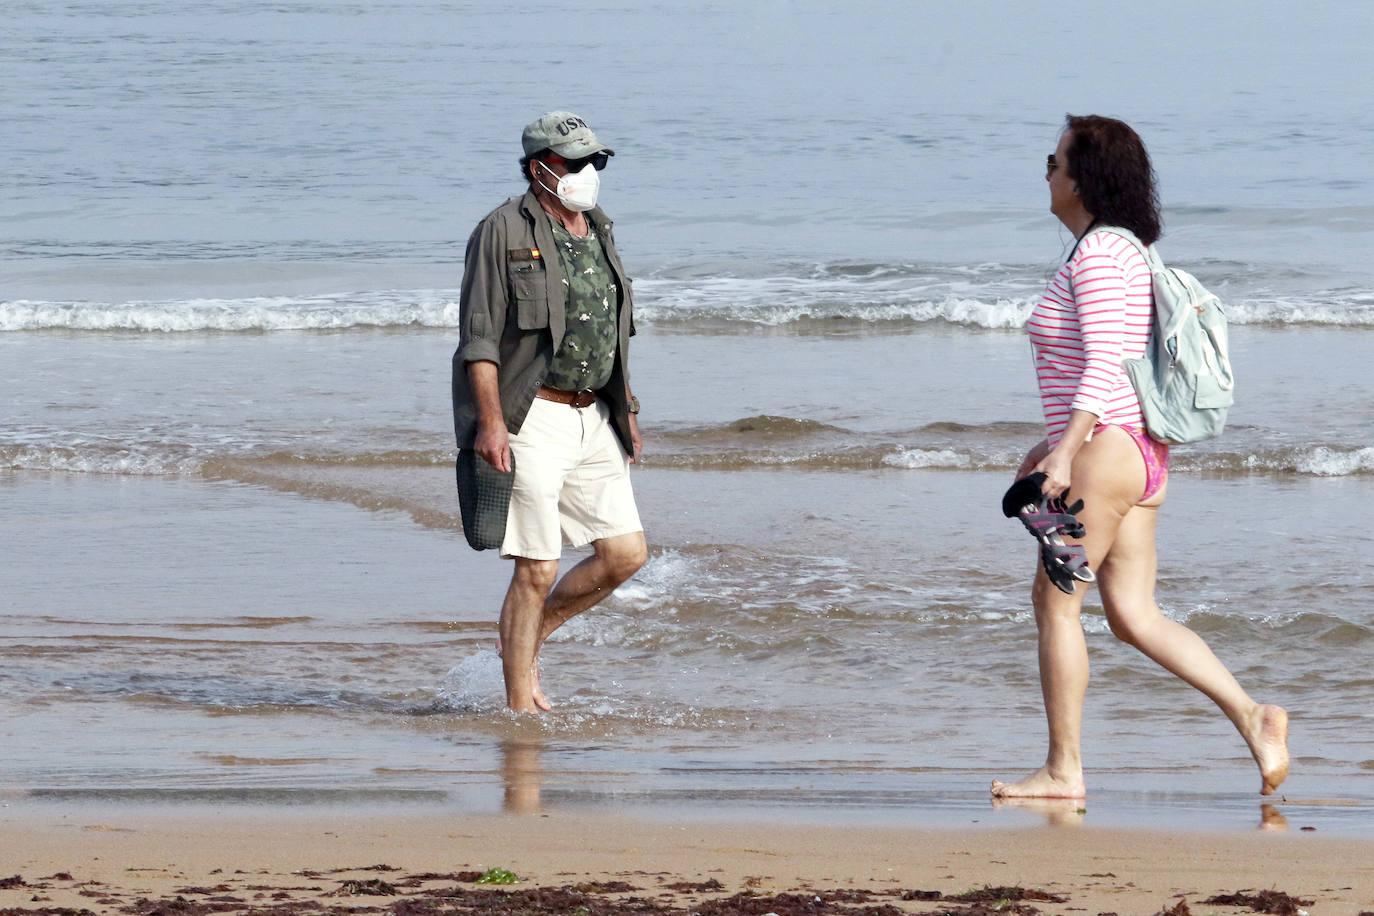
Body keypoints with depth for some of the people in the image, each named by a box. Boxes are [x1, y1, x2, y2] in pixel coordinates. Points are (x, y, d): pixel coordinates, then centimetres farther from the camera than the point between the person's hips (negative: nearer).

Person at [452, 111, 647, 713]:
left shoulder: (597, 233, 15)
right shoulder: (504, 232, -7)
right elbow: (480, 336, -11)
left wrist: (626, 412, 20)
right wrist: (491, 423, -19)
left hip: (593, 420, 7)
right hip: (532, 420, -7)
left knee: (625, 552, 2)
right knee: (537, 570, -8)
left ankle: (525, 643, 20)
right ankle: (519, 709, 1)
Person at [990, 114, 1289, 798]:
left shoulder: (1098, 255, -13)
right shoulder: (1125, 253, 18)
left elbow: (1104, 364, -22)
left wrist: (1065, 453, -27)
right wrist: (1053, 442, 28)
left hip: (1105, 452, -10)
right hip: (1140, 453, 10)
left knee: (1056, 602, -2)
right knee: (1133, 615, 6)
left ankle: (1063, 769, 1)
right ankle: (1251, 718, -3)